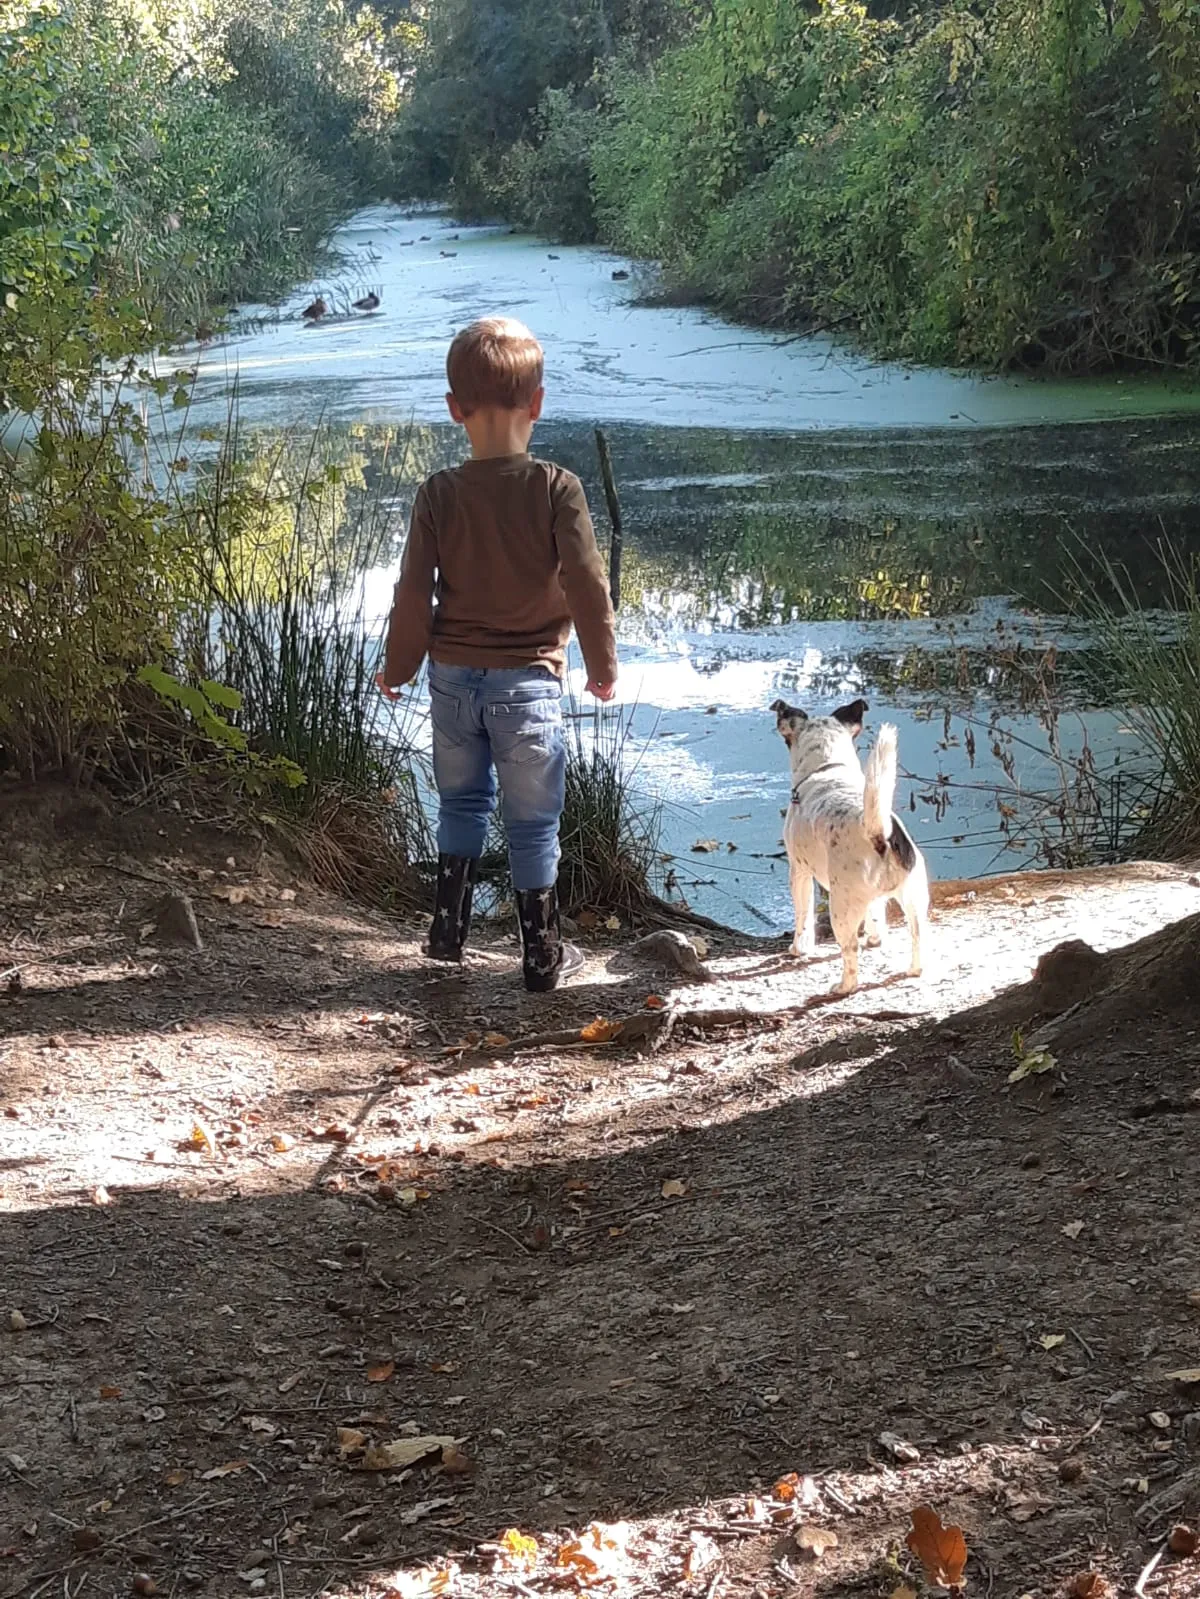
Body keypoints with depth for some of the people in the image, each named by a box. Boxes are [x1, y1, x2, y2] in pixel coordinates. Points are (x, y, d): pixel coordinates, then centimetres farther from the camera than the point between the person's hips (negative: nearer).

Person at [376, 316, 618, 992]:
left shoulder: (439, 494, -6)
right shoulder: (556, 488, -12)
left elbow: (414, 592, -2)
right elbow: (588, 586, -12)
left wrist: (398, 668, 13)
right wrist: (604, 668, 3)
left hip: (453, 677, 2)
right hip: (528, 681, -2)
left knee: (462, 802, 22)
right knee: (533, 821, 9)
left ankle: (449, 928, 24)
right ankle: (543, 955, 17)